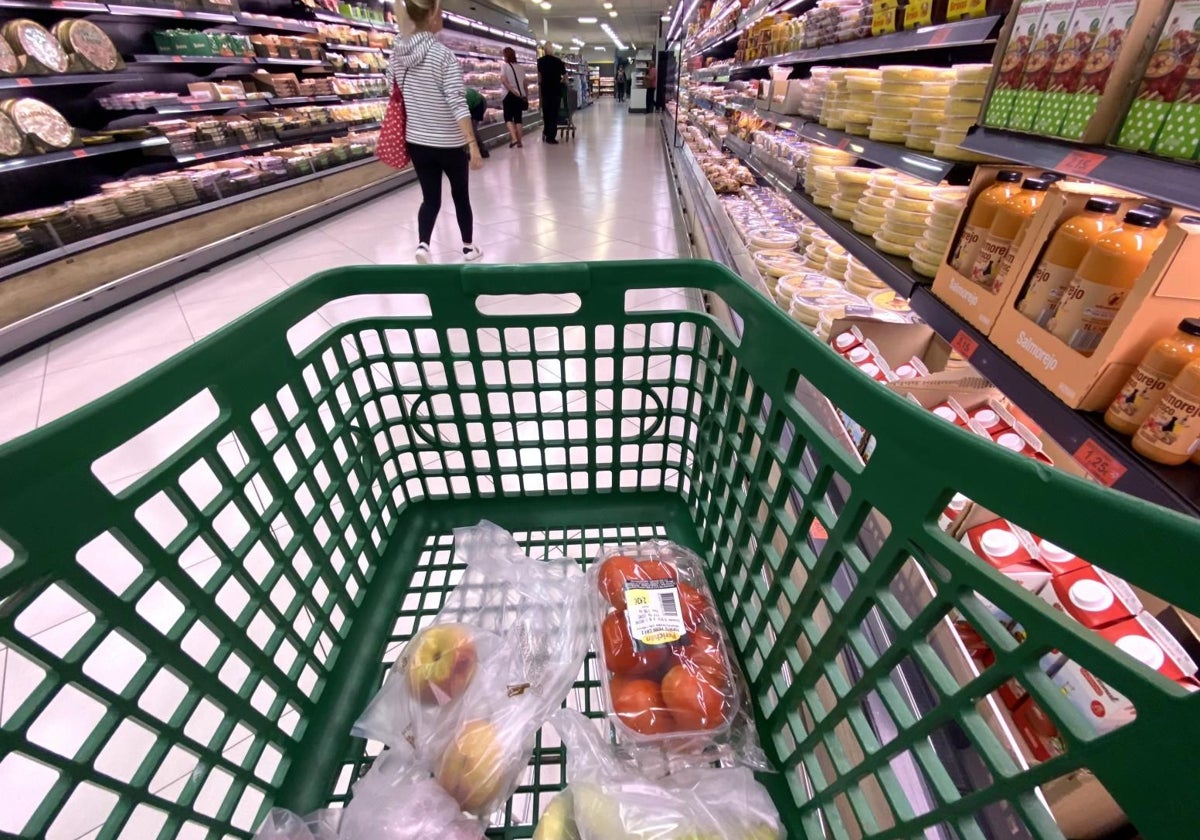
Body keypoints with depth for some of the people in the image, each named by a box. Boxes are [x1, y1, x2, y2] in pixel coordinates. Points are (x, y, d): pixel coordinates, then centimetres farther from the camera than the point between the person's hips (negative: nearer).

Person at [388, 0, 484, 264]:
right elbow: (457, 104, -22)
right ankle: (469, 247, 24)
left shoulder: (397, 52, 3)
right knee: (461, 195, 12)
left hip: (416, 140, 5)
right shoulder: (443, 55, -16)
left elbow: (395, 91, 13)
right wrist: (473, 144, -22)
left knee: (430, 198, 11)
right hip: (449, 143, -5)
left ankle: (422, 244, -9)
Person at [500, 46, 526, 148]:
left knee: (508, 117, 1)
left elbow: (503, 80, -17)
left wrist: (513, 91, -18)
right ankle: (519, 142, 6)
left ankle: (513, 138, -19)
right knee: (518, 118, 9)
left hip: (510, 95, -4)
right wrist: (526, 96, 20)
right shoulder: (520, 67, 11)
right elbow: (524, 83, 11)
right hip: (520, 96, 4)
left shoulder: (505, 66, -3)